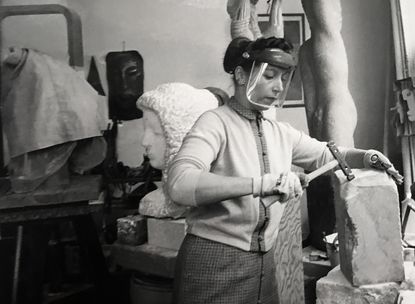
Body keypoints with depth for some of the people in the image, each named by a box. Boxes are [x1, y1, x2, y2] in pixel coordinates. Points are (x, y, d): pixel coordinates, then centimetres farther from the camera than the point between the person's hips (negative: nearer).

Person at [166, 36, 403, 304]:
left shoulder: (281, 133, 6)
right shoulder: (216, 122, -14)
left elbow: (326, 154, 20)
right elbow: (180, 184, -30)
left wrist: (366, 156, 0)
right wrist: (261, 183, -38)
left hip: (265, 261, 6)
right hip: (215, 262, -6)